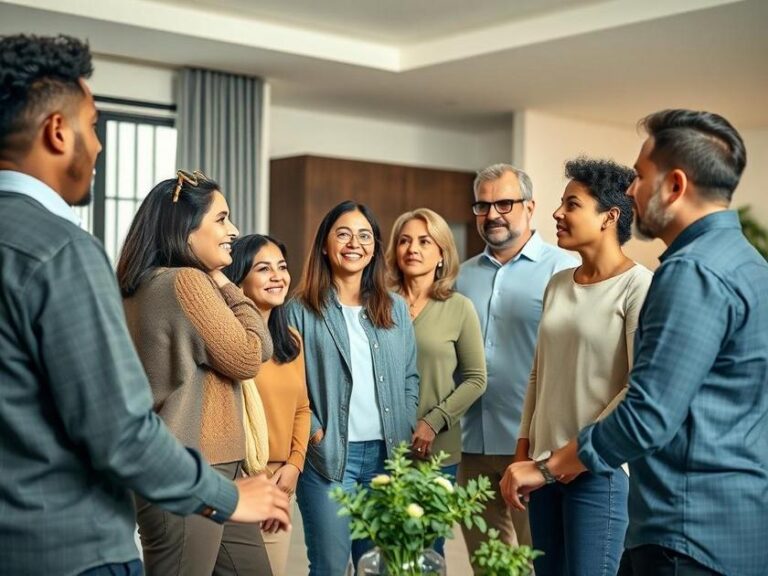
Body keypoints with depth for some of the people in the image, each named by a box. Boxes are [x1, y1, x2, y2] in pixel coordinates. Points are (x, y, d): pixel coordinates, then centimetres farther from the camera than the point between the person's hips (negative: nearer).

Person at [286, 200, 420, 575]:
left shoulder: (395, 309, 12)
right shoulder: (301, 311, 0)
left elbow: (410, 377, 14)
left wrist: (406, 433, 4)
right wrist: (314, 433, -12)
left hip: (387, 454, 4)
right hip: (327, 456, -4)